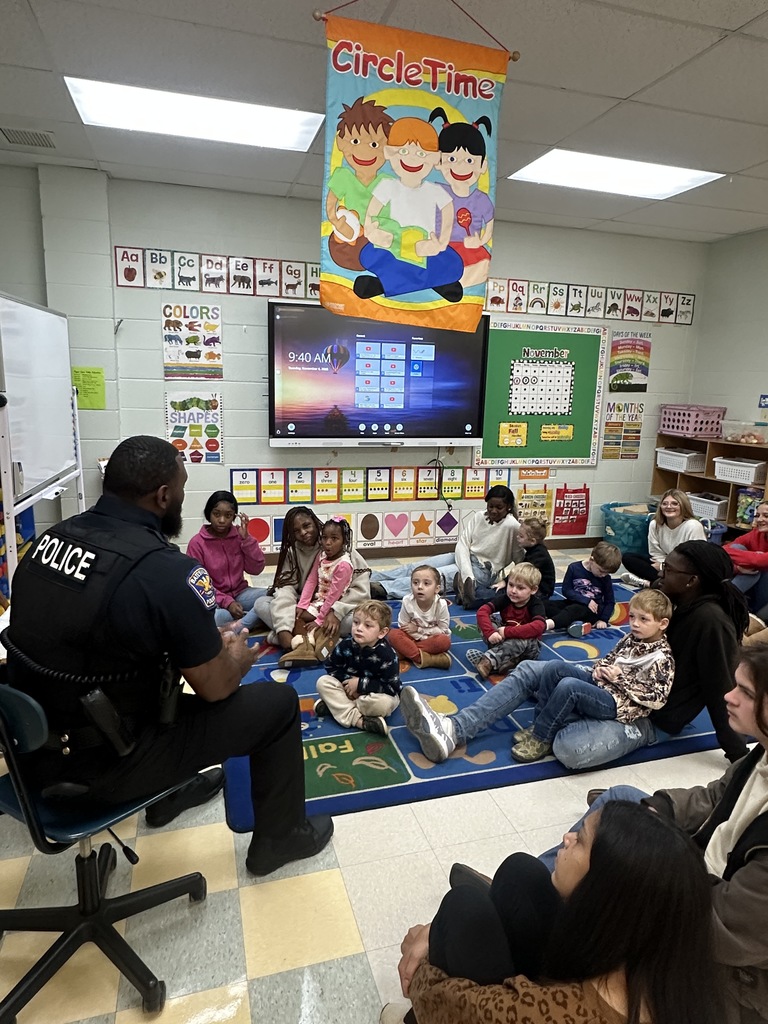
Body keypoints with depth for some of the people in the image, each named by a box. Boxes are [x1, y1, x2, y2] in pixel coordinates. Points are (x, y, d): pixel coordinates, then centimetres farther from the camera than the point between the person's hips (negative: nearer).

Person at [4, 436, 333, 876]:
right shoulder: (165, 570, -27)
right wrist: (238, 654, 7)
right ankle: (281, 837, 24)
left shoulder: (53, 535, -3)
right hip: (105, 762, -7)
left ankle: (171, 792, 45)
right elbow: (216, 687, -16)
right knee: (278, 703, 3)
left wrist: (209, 642, 13)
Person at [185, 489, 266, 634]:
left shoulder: (239, 536, 1)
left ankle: (236, 629, -29)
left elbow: (256, 569, -4)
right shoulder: (197, 543, -8)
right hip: (214, 599, -3)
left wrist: (246, 538, -14)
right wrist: (226, 602, -20)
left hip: (240, 593, 4)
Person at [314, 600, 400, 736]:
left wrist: (360, 684, -24)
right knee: (323, 681, -16)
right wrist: (348, 680, -17)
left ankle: (334, 705, -22)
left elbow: (391, 687, -25)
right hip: (351, 689, 4)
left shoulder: (387, 654, -25)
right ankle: (357, 719, -29)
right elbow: (331, 667, 1)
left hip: (375, 693, -4)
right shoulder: (346, 645, -13)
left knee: (383, 704, -38)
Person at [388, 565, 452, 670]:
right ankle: (425, 659, -36)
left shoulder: (441, 604, -22)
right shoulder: (407, 602, -20)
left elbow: (443, 630, -14)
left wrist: (418, 629, -16)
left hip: (433, 637, -1)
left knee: (444, 641, -34)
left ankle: (408, 652, -27)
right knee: (393, 634, -25)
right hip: (414, 637, 1)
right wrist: (424, 637, -20)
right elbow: (404, 627, -12)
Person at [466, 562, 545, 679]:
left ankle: (488, 661, -40)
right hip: (504, 640, 4)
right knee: (485, 620, -18)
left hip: (527, 645, -4)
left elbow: (538, 627, -37)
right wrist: (490, 632, -40)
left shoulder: (536, 605, -17)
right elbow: (482, 611, -22)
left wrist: (507, 632, -39)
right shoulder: (505, 599, -8)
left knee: (522, 640, -38)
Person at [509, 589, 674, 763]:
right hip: (601, 682, 9)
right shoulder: (631, 638, 9)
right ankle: (537, 726, -5)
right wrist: (599, 667, 1)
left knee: (568, 686, -31)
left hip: (619, 703, -8)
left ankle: (541, 739, -16)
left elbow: (657, 698, -17)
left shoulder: (662, 658, -13)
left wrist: (620, 678, -18)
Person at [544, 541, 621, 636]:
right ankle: (576, 623, -42)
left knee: (573, 610, -37)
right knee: (545, 605, -24)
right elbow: (566, 590, -7)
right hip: (574, 603, 3)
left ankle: (548, 624, -61)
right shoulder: (574, 568, -5)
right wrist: (586, 601, -16)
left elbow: (610, 602, 6)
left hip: (593, 609, -2)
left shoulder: (605, 578, -1)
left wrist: (604, 619, -8)